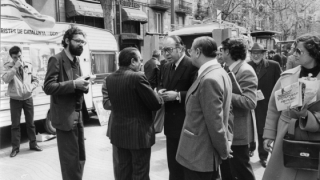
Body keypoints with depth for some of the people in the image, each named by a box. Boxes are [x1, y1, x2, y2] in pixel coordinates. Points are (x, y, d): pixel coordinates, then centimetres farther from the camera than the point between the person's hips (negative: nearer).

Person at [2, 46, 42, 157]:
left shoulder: (28, 66, 1)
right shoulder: (8, 66, -6)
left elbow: (35, 80, 11)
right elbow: (5, 79, -23)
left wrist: (31, 87, -7)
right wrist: (15, 67, -27)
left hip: (28, 98, 2)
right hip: (15, 100, -2)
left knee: (30, 123, 11)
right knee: (15, 124, 4)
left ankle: (33, 144, 23)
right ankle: (15, 147, 13)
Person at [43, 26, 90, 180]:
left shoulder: (76, 60, 14)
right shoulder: (56, 59, -11)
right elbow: (48, 87, -19)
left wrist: (83, 86, -5)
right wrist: (74, 84, -26)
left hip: (78, 115, 8)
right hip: (65, 116, -8)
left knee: (80, 157, 18)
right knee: (71, 160, 2)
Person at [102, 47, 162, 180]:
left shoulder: (109, 79, 0)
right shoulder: (138, 77, -18)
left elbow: (107, 103, 3)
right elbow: (155, 104, -14)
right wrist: (158, 96, 5)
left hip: (117, 132, 6)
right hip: (139, 133, -6)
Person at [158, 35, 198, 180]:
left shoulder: (192, 66, -15)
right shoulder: (166, 67, 11)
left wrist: (177, 95, -24)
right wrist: (160, 91, -4)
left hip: (186, 124, -7)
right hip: (171, 123, 8)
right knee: (173, 164, 19)